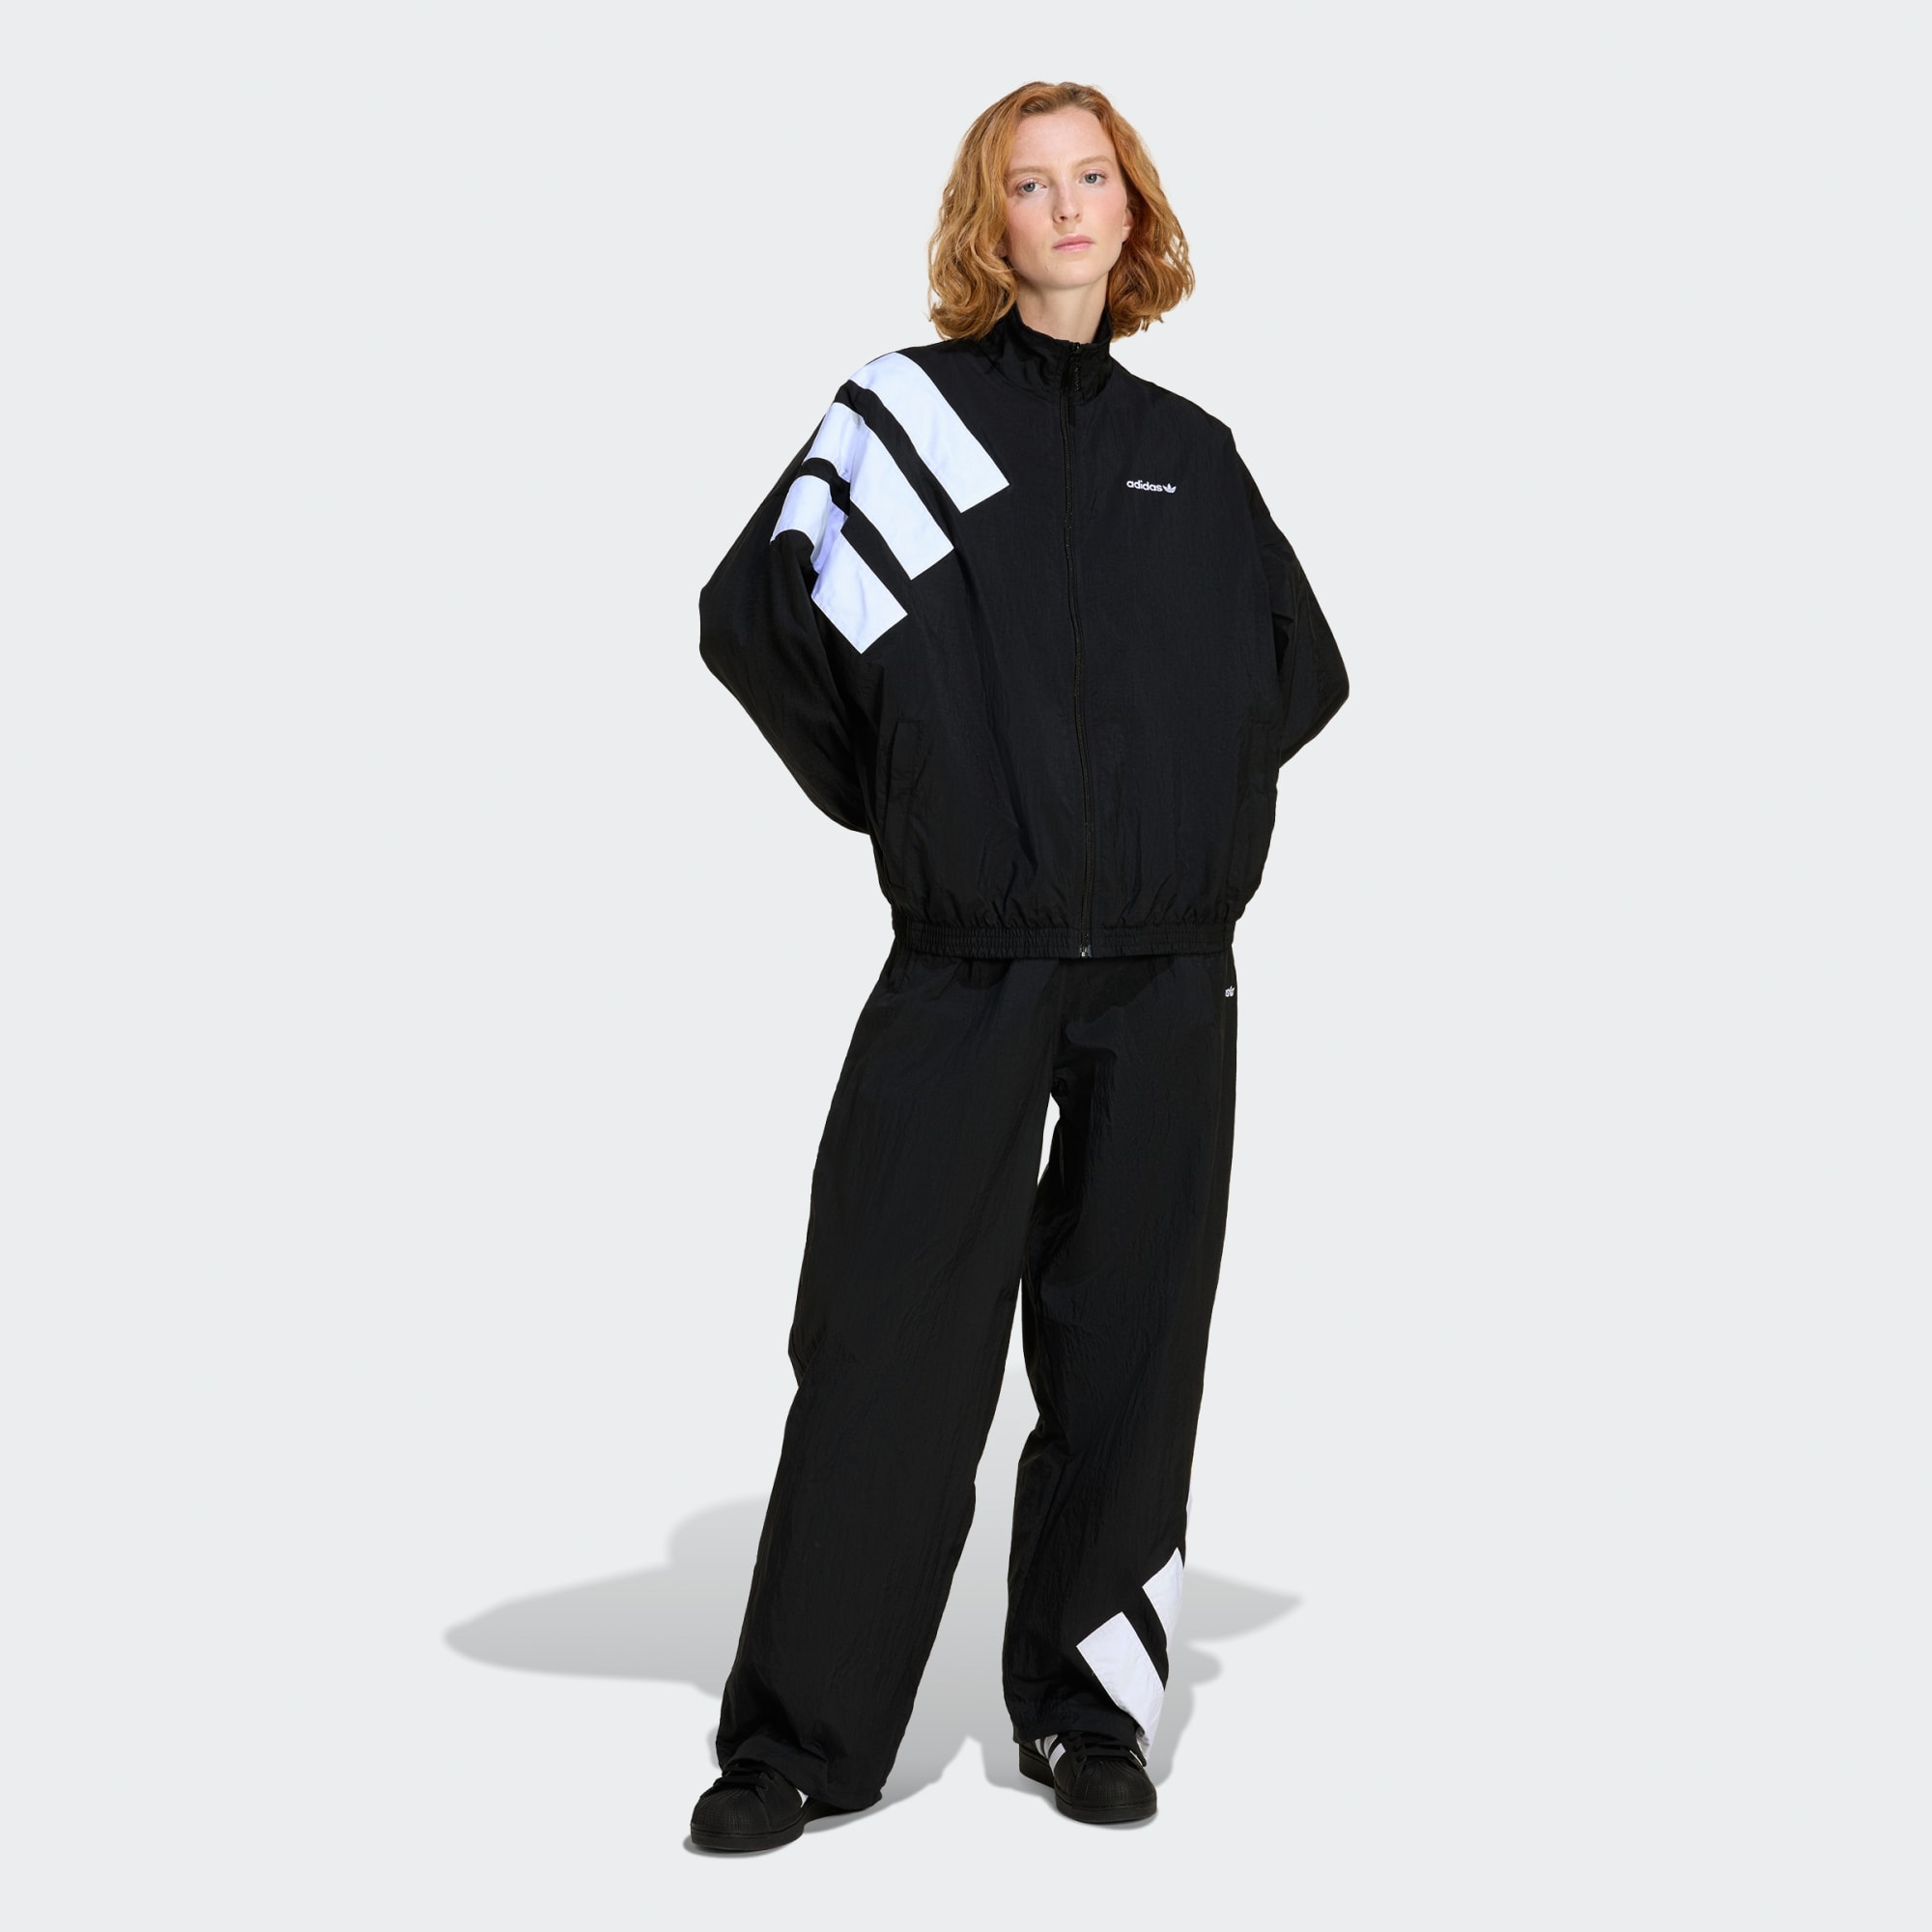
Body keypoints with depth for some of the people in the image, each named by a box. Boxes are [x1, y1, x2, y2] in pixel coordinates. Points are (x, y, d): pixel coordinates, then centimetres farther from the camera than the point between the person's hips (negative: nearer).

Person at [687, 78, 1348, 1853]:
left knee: (1128, 1342, 6)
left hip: (1166, 979, 3)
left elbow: (1304, 666, 24)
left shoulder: (1190, 452, 14)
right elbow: (750, 613, -3)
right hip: (962, 974, -3)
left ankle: (1091, 1706, 19)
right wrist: (889, 798, 2)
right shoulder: (906, 408, 3)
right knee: (889, 1343, -3)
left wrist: (1204, 797, 11)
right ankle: (809, 1736, 6)